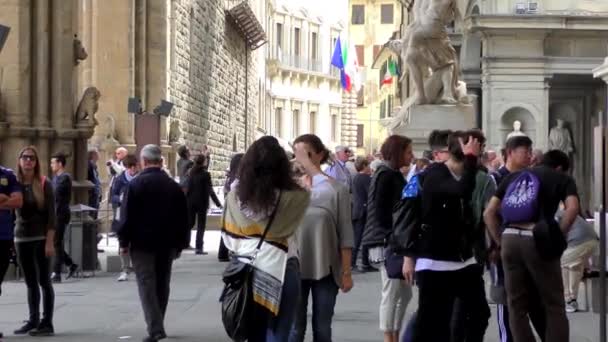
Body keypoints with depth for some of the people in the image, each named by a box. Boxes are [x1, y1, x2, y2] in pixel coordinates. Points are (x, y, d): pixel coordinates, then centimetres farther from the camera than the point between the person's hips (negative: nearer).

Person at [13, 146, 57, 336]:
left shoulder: (44, 184, -4)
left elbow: (51, 215, -7)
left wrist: (50, 242, -13)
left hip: (41, 238, -4)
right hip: (21, 238, 4)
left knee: (44, 280, -2)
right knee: (30, 282, 9)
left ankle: (47, 323, 0)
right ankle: (33, 320, 16)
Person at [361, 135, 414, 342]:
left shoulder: (394, 175, 17)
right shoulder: (386, 176, -12)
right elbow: (381, 212, -18)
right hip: (388, 242, -9)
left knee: (404, 293, 12)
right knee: (391, 293, -5)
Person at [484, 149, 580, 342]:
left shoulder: (513, 177, 24)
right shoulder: (563, 178, 14)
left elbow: (489, 213, 17)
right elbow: (572, 208, -7)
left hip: (510, 239, 4)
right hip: (537, 240, -4)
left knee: (517, 307, 11)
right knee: (554, 306, 7)